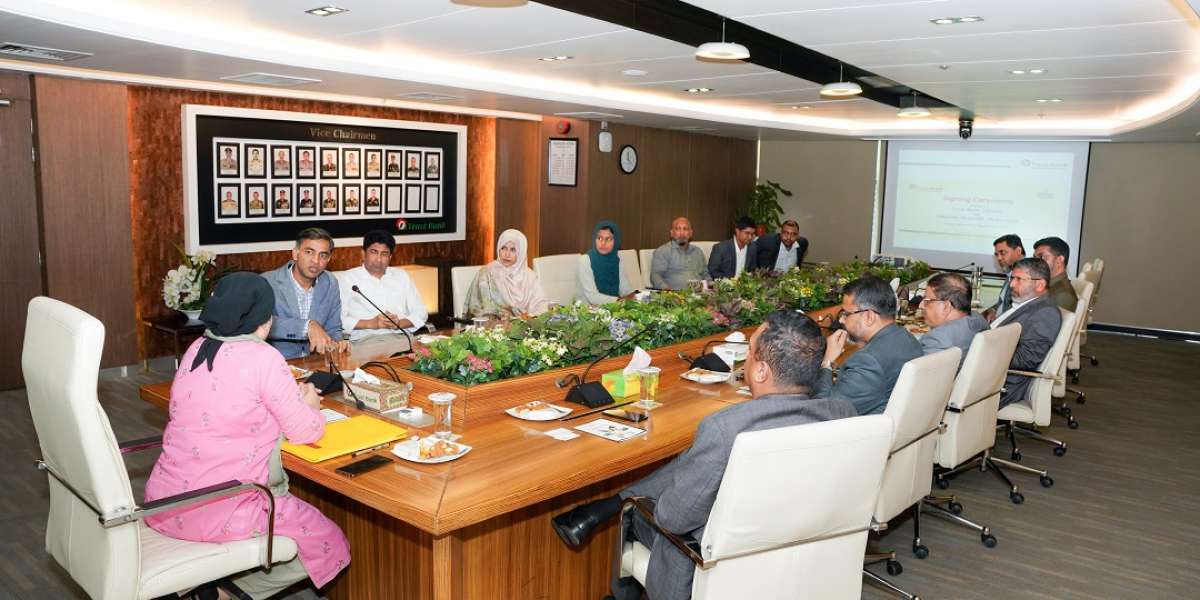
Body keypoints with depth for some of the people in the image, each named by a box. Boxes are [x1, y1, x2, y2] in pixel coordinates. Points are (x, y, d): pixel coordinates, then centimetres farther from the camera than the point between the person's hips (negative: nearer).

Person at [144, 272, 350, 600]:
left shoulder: (196, 349, 6)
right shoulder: (262, 357, -15)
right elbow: (307, 432, -10)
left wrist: (292, 397, 19)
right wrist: (308, 404, 12)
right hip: (217, 512, -8)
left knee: (285, 499, 31)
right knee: (332, 546, 7)